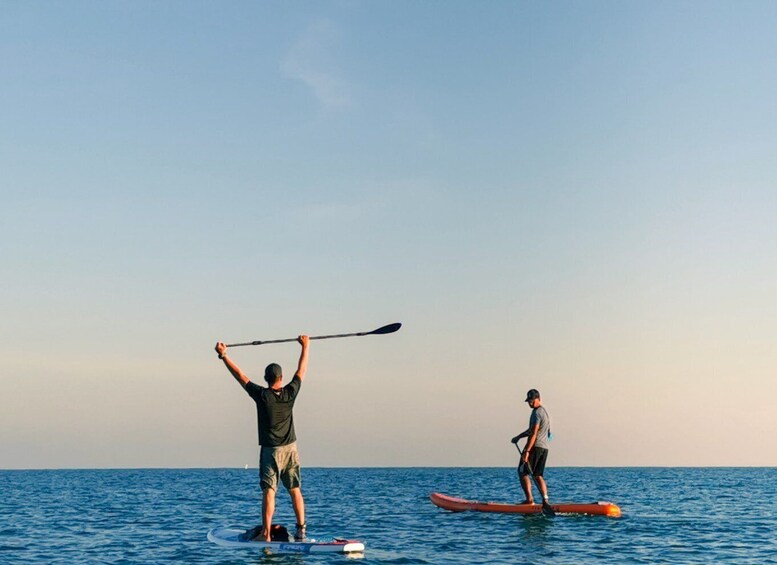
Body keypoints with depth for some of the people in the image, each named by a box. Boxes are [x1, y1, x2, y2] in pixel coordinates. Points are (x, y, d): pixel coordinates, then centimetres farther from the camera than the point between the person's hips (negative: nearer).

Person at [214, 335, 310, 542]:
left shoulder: (261, 395, -11)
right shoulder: (290, 393, -4)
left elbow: (240, 375, -5)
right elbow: (301, 370, 10)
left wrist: (223, 355, 3)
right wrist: (305, 346, 21)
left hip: (270, 450, -3)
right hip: (291, 449, 3)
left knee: (269, 492, -6)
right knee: (295, 490, 8)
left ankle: (266, 533, -13)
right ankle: (301, 530, 6)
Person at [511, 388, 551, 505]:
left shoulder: (537, 413, -12)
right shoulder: (544, 411, 20)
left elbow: (533, 433, -20)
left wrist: (527, 451, -24)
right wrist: (518, 437, 29)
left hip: (535, 446, -9)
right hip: (544, 447, 9)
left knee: (522, 472, -1)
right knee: (538, 475, 10)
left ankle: (529, 499, -9)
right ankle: (545, 500, -2)